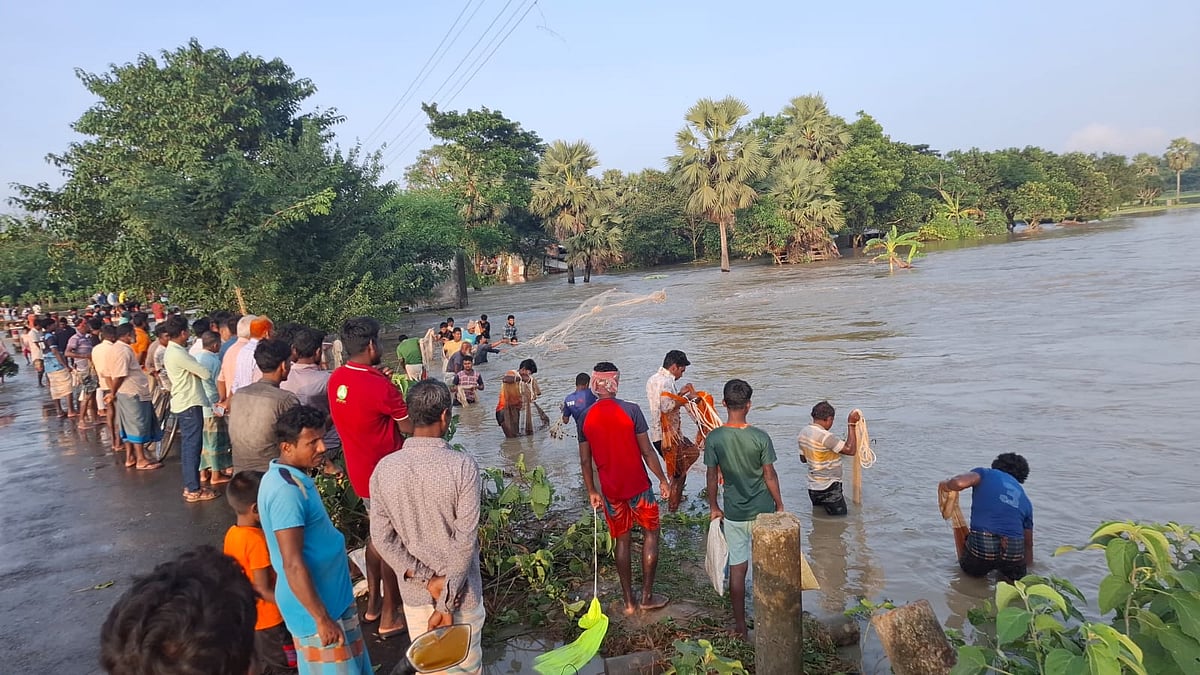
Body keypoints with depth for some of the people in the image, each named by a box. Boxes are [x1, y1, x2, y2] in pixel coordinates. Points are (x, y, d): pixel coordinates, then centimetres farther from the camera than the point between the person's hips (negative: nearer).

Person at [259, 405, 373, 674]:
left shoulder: (285, 477, 4)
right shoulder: (287, 491, -27)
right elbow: (293, 564, -27)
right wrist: (322, 618, -23)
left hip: (330, 595, 10)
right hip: (315, 604, -10)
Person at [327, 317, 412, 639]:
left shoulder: (336, 379, -2)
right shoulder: (381, 387, -26)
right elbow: (409, 426, -15)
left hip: (359, 472, 8)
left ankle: (372, 603, 34)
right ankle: (390, 616, 17)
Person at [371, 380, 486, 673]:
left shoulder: (384, 468, -10)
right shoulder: (463, 466, -20)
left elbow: (382, 537, -9)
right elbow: (465, 540, -20)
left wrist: (426, 579, -9)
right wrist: (447, 603, -14)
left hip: (414, 591, 3)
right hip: (460, 590, -3)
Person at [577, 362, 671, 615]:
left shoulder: (585, 418, -3)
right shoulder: (631, 410, -14)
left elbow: (585, 461, 2)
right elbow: (647, 452, -11)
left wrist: (592, 492, 12)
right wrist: (663, 480, 0)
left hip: (610, 490, 3)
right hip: (638, 486, -3)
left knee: (622, 541, 14)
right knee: (650, 534, 13)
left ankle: (629, 601, 20)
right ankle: (647, 596, 15)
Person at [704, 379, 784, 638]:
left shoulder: (714, 438, -12)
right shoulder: (760, 437, -15)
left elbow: (712, 477, -4)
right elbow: (770, 476, -8)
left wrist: (713, 507, 10)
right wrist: (780, 505, 6)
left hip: (733, 513, 1)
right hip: (762, 511, -1)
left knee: (737, 567, 10)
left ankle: (740, 625, 17)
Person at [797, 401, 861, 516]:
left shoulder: (804, 432, 3)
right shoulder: (824, 436, -25)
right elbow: (851, 450, -22)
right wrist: (851, 424, -18)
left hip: (813, 487, 9)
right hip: (829, 489, -9)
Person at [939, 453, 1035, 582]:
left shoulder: (985, 473, 12)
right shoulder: (1025, 499, 23)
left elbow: (959, 482, -12)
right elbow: (1028, 544, 29)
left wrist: (946, 484, 11)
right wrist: (1027, 568, 43)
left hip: (981, 544, -1)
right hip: (1014, 551, 1)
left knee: (970, 572, 28)